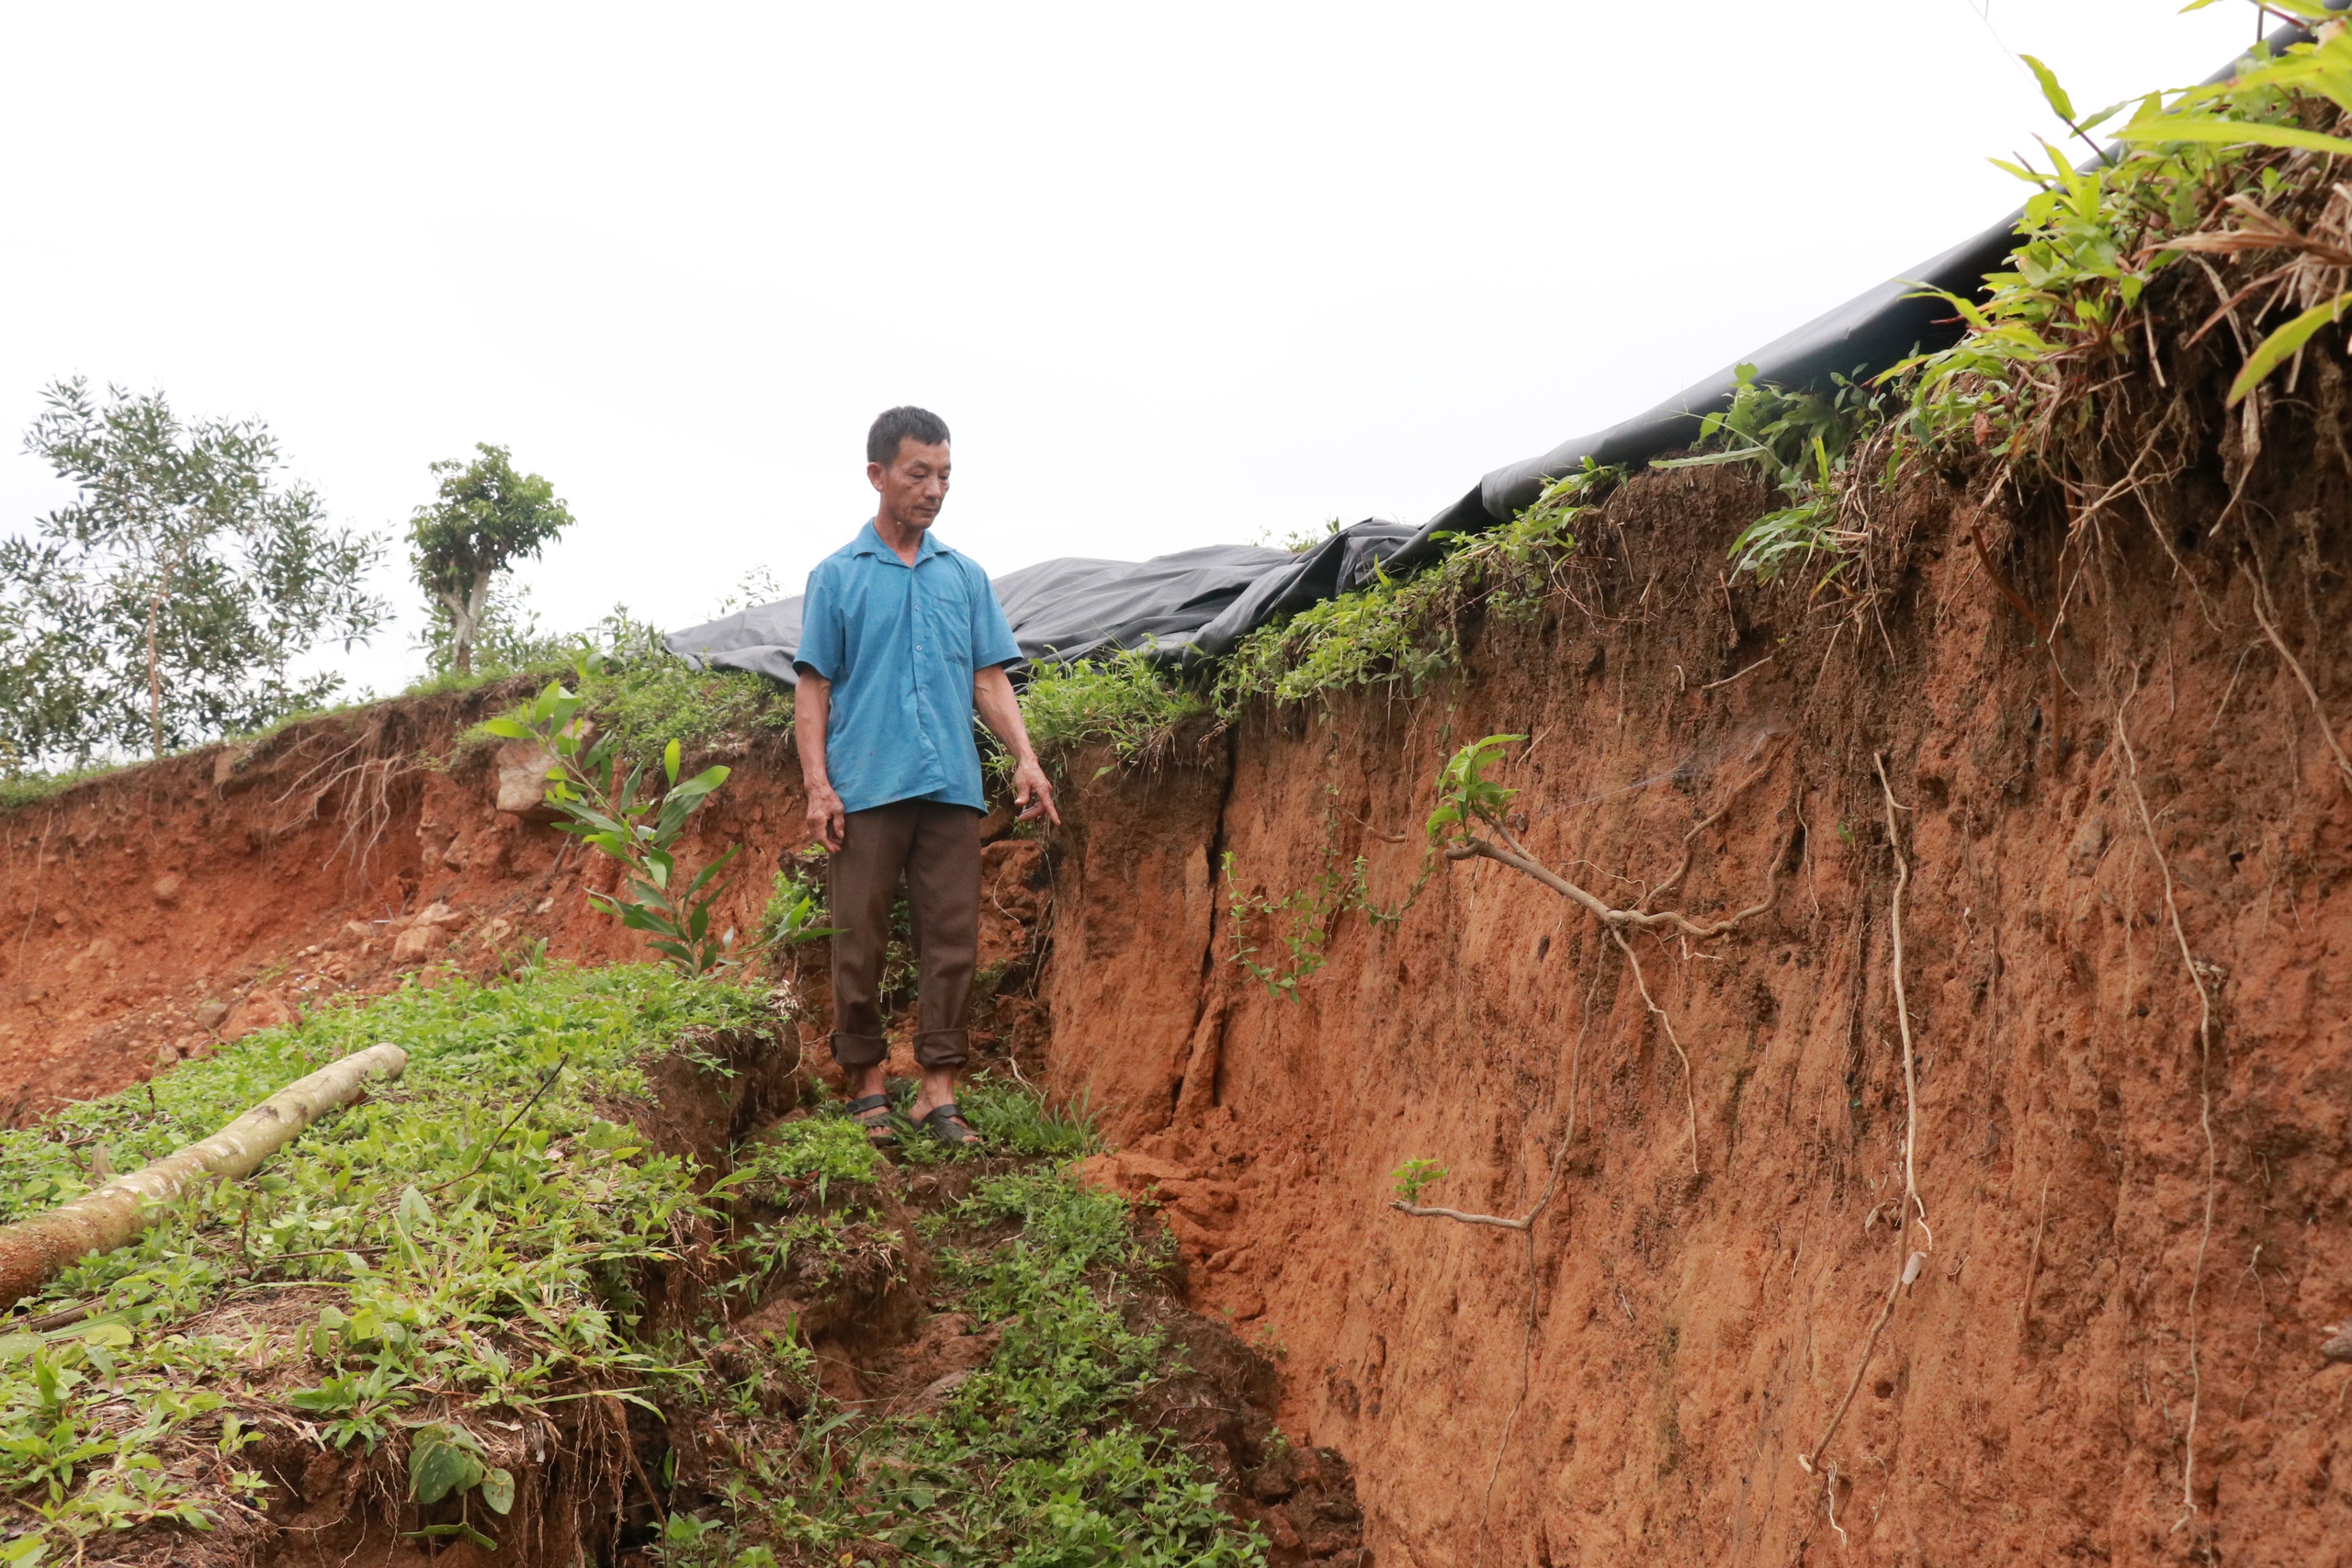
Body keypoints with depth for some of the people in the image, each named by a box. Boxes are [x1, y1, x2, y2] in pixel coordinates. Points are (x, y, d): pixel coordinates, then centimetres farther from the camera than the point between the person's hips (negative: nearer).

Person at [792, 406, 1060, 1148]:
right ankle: (868, 1085, 13)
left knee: (952, 938, 1)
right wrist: (817, 785, -7)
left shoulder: (966, 576, 14)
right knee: (860, 941, 1)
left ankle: (938, 1088, 8)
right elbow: (813, 690, 3)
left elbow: (990, 678, 12)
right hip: (866, 790, -3)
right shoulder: (836, 577, 5)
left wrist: (1026, 759, -1)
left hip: (952, 787, 3)